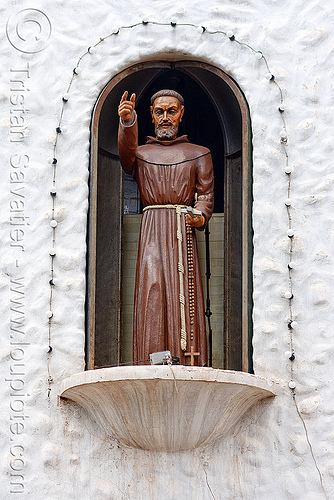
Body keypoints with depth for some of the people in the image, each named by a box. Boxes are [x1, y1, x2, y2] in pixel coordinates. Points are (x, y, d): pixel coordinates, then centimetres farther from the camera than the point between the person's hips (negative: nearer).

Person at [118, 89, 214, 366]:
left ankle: (189, 364, -17)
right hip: (152, 231, 0)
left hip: (184, 231, 0)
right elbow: (127, 152, -5)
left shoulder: (199, 154, 20)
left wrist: (201, 215, -11)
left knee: (186, 294, -11)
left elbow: (206, 194, 11)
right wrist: (127, 122, -25)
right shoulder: (141, 152, 19)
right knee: (152, 291, -14)